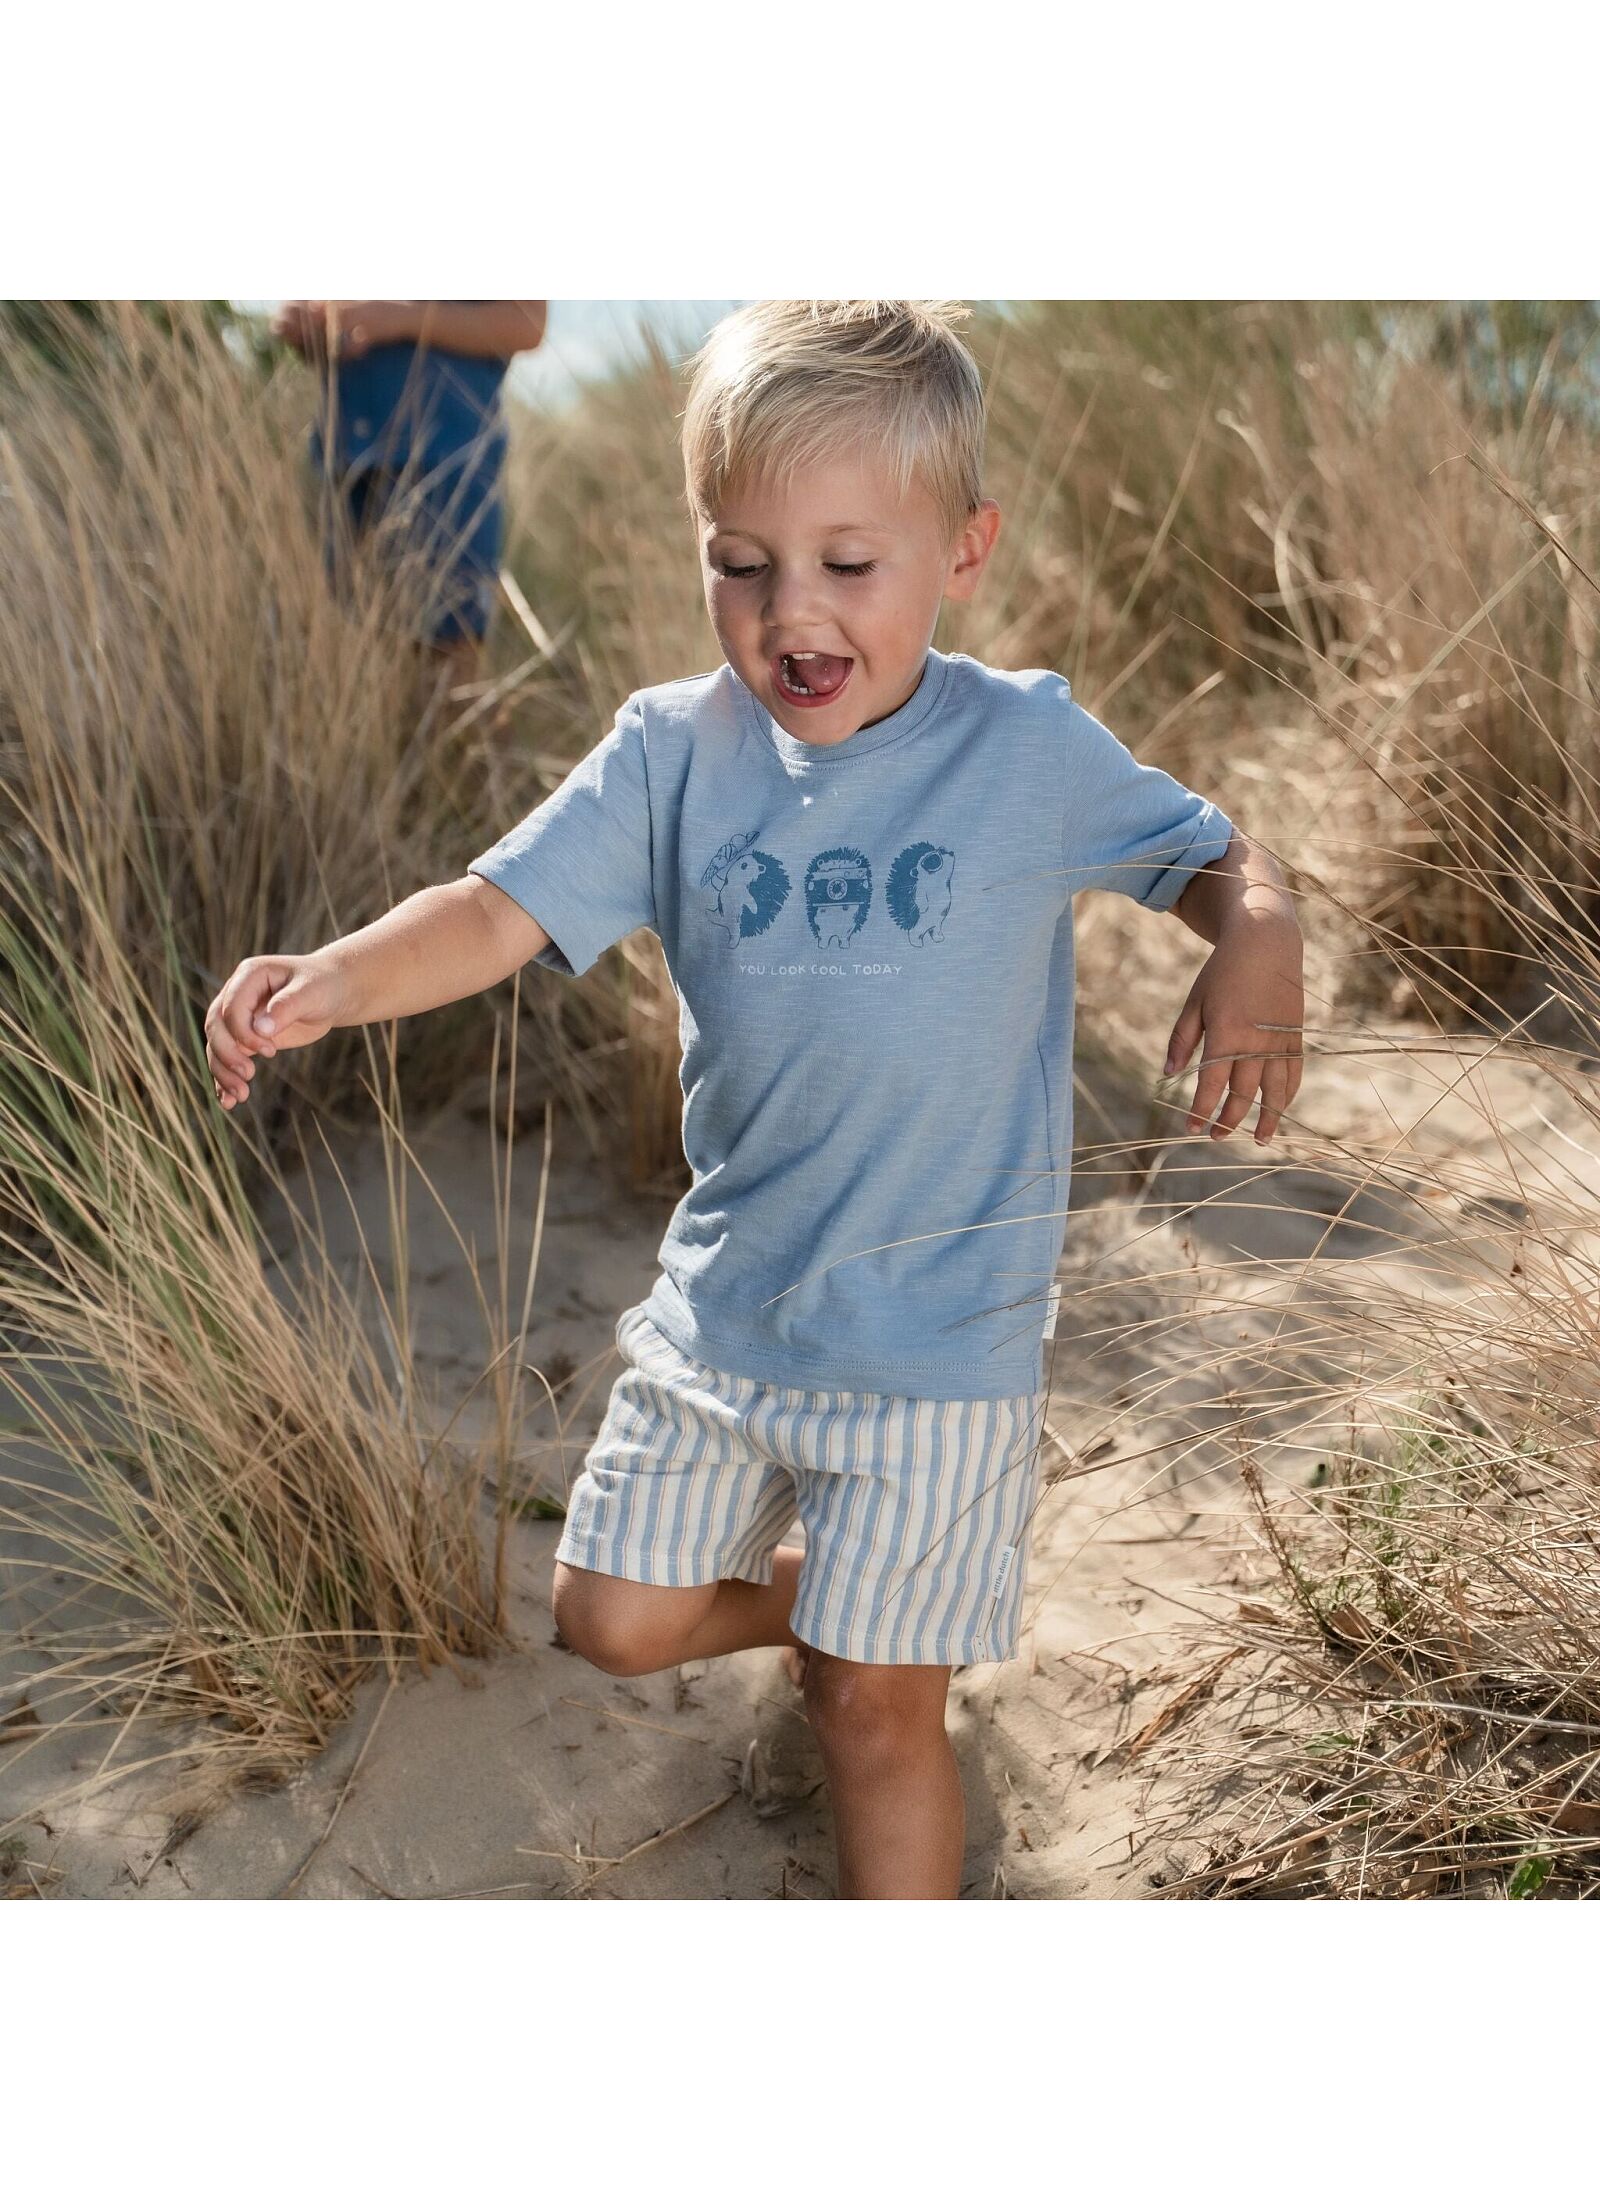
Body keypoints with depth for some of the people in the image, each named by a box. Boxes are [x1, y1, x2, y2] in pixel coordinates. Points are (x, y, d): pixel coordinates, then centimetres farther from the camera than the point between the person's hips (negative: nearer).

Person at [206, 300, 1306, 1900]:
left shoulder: (1030, 750, -10)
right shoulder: (674, 754, -6)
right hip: (723, 1300, 4)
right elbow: (501, 909, -12)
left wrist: (1259, 944, -22)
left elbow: (1213, 855, 2)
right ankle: (806, 1594, 47)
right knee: (616, 1621, 16)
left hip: (937, 1332, -3)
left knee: (878, 1712, 6)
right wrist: (331, 981, -32)